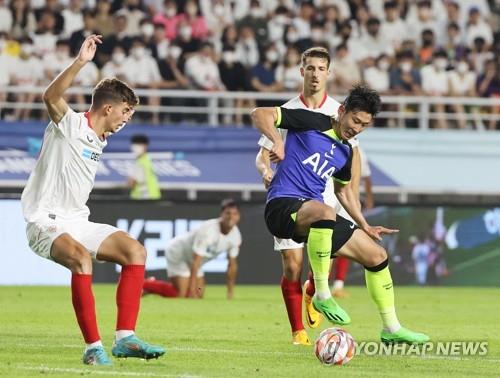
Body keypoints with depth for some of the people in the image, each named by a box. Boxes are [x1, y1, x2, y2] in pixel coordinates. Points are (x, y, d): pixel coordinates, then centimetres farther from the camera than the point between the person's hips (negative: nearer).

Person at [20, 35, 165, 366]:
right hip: (46, 222, -8)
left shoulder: (99, 141, 15)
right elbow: (51, 96, -32)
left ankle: (125, 337, -11)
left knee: (135, 250, -5)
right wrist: (80, 62, -41)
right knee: (81, 256, -35)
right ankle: (93, 346, -32)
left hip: (77, 222, 9)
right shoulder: (69, 124, -9)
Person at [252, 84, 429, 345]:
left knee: (377, 255, 6)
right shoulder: (311, 123, -5)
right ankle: (322, 294, -29)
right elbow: (259, 115, -10)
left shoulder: (345, 152, 17)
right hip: (282, 205, -8)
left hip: (315, 214, 8)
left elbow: (343, 190, 33)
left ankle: (391, 329, 20)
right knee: (324, 213, -43)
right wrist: (277, 140, -29)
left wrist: (364, 226, 26)